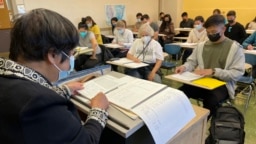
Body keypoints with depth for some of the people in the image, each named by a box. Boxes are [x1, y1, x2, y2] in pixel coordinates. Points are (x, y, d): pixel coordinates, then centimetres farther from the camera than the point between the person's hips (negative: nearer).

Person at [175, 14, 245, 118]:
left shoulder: (235, 47, -2)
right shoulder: (201, 45, 11)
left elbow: (238, 73, -9)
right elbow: (192, 62, 14)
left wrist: (214, 71, -22)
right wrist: (185, 67, -11)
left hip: (222, 85, -3)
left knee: (211, 101, -36)